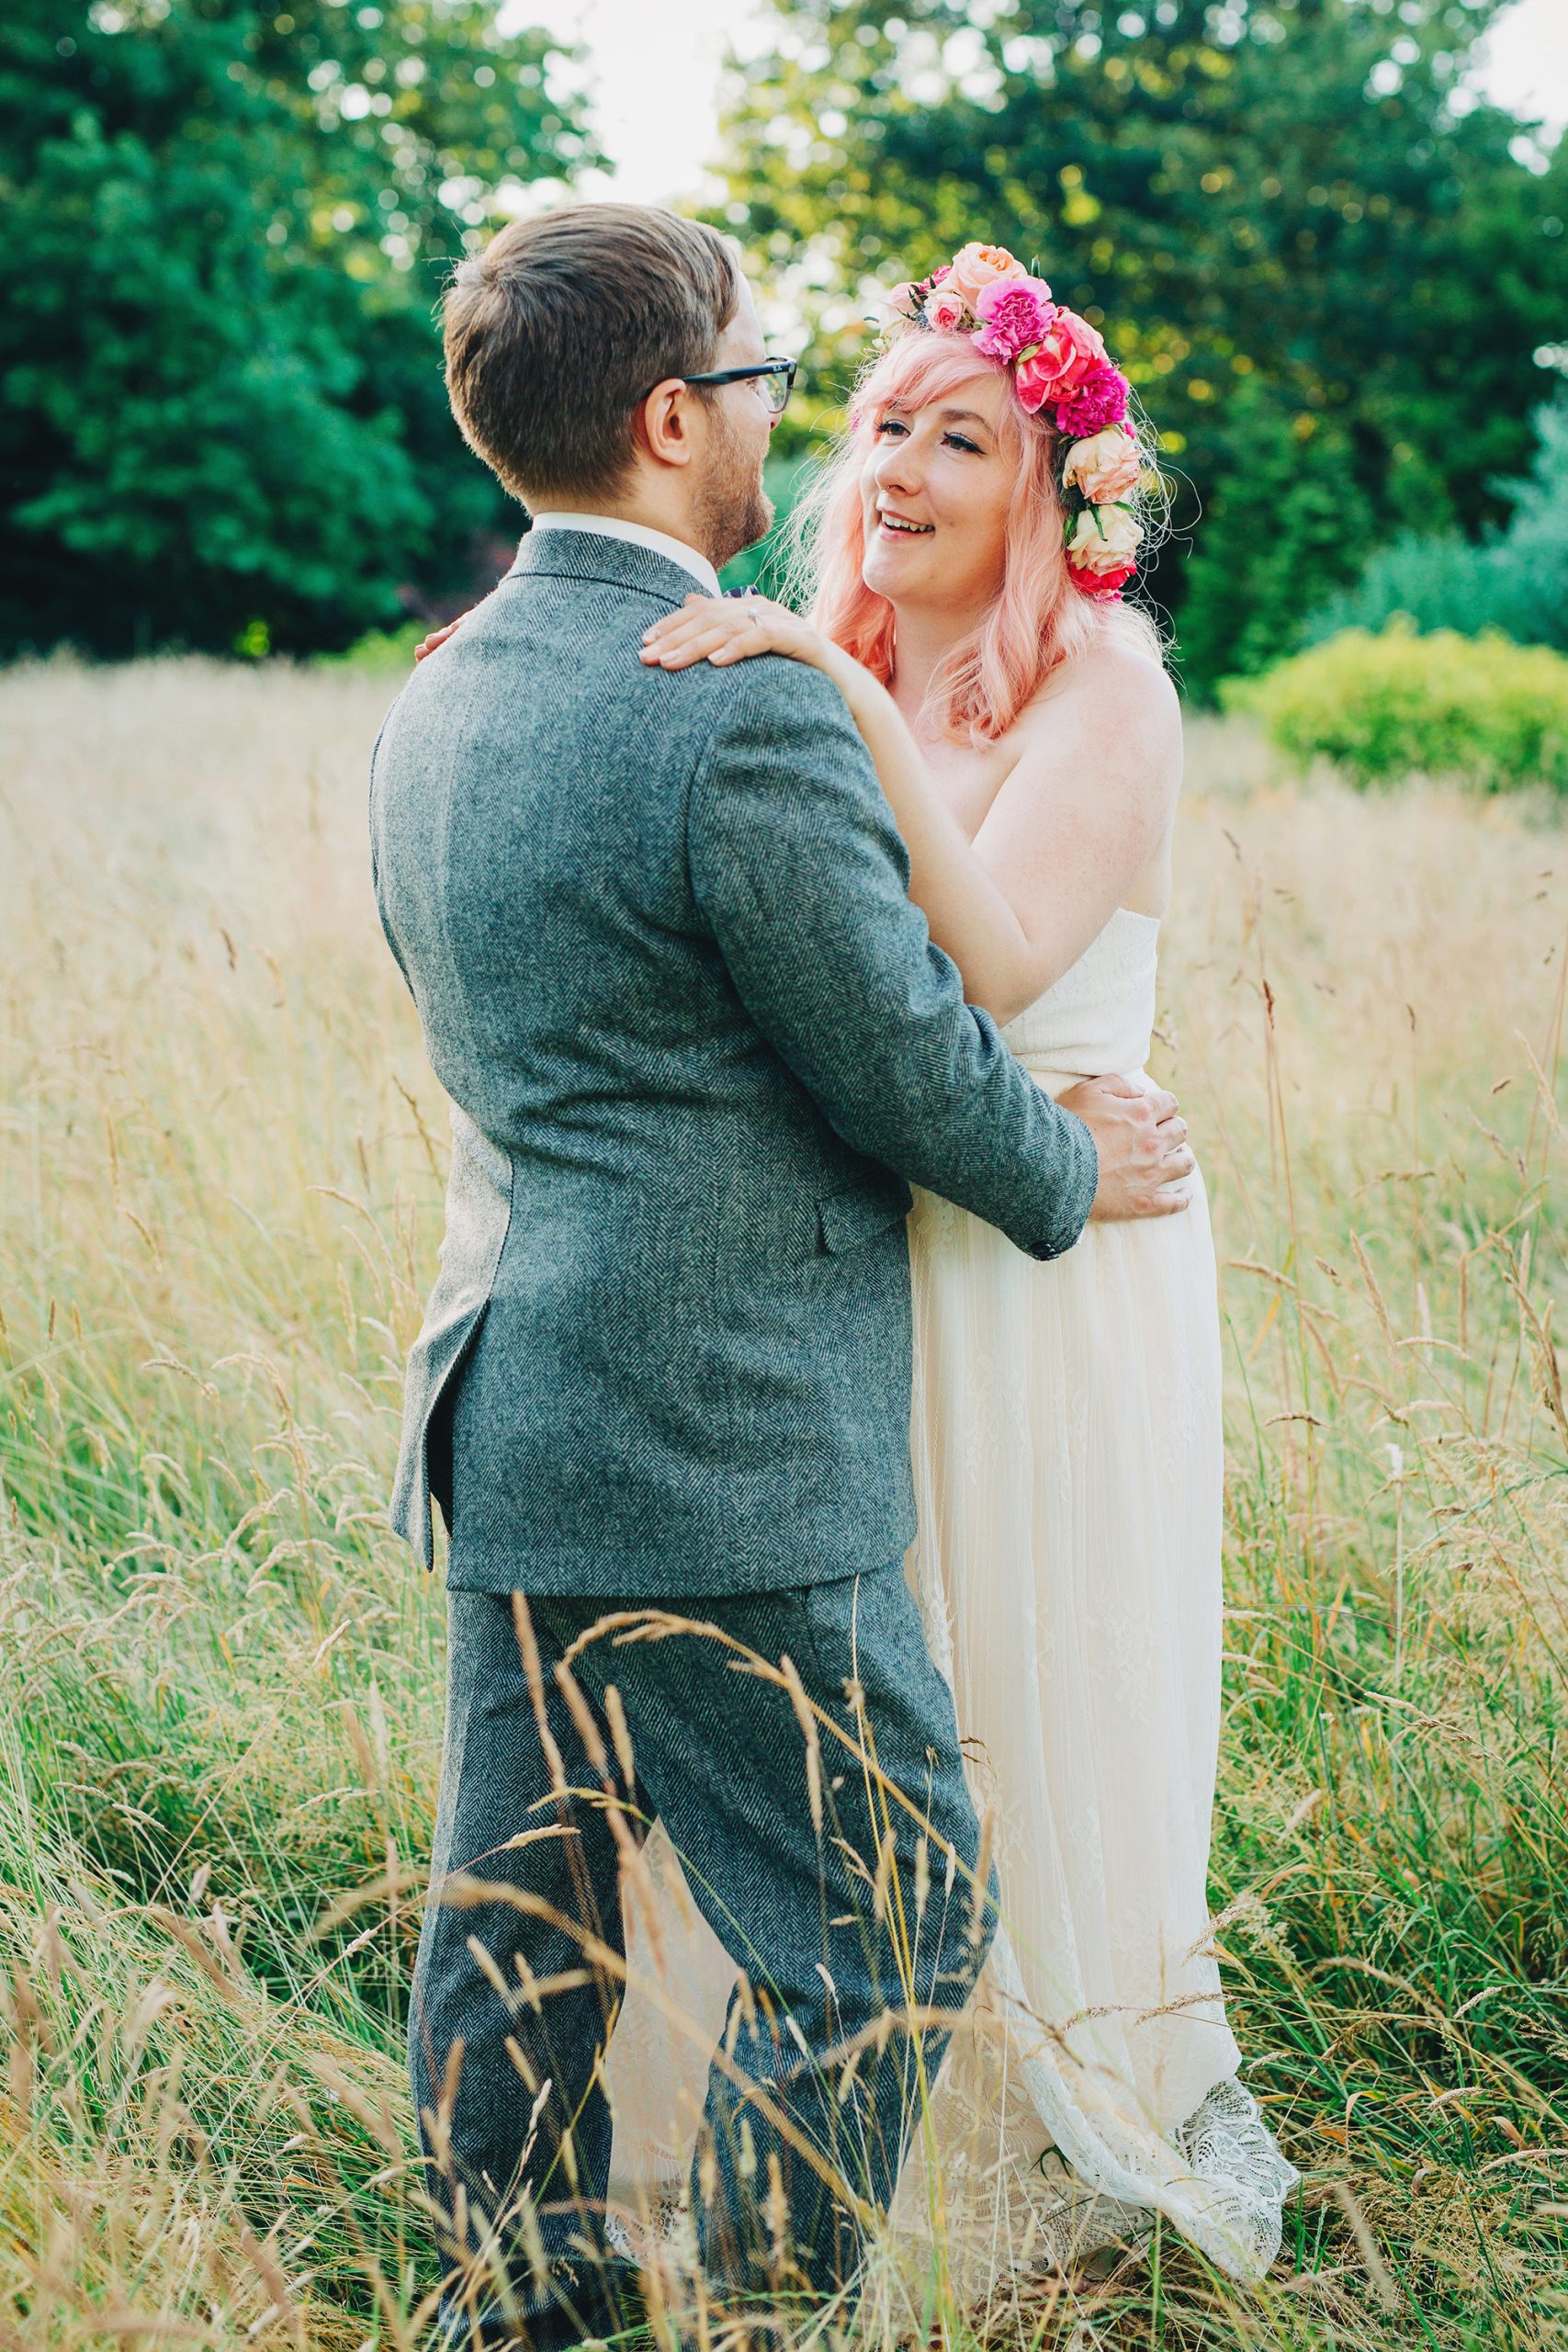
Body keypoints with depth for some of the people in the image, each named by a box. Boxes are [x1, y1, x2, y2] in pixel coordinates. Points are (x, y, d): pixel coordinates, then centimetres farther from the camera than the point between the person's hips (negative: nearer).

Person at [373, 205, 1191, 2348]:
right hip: (721, 1448, -9)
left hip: (509, 1420, 9)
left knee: (524, 1901, 18)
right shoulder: (751, 718, -20)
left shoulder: (434, 706, 9)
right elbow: (911, 1064, -14)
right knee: (882, 1922, 6)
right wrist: (1073, 1170, 7)